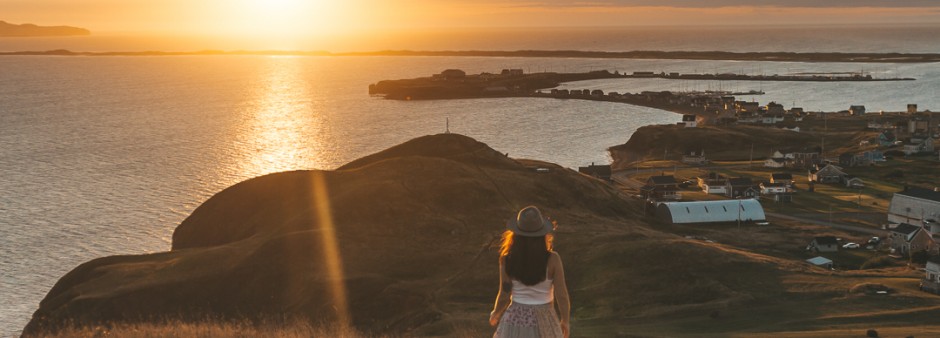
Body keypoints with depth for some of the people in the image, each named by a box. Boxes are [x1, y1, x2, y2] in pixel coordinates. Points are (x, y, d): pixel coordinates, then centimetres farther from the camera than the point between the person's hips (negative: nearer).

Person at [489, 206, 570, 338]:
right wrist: (565, 321, 5)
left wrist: (495, 315, 12)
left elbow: (504, 295, -9)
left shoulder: (507, 260, -15)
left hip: (515, 319, 1)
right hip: (543, 322, -1)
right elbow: (561, 296, -14)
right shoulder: (552, 259, -18)